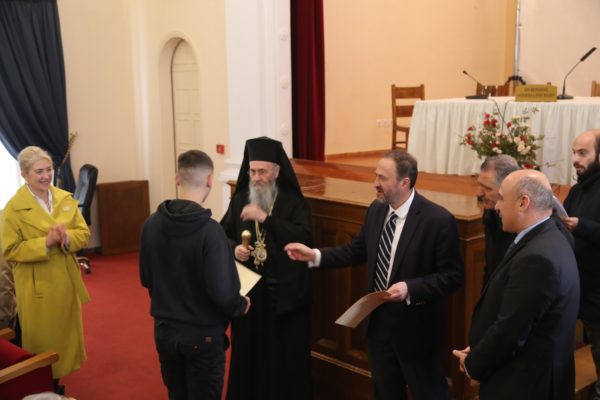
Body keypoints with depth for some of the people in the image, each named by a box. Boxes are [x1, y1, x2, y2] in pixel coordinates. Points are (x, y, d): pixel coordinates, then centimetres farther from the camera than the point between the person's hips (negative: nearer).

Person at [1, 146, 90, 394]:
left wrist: (67, 238, -19)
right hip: (37, 287, -5)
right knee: (42, 340, 8)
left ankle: (58, 381, 35)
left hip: (66, 281, 5)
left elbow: (84, 233, 2)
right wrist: (45, 243, -24)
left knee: (65, 334, 17)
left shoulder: (66, 199, 2)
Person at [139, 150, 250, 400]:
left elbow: (146, 279, 6)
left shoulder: (151, 224, -6)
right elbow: (221, 293, -25)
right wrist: (242, 306, -4)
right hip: (202, 335, -5)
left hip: (164, 331, 5)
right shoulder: (210, 230, -24)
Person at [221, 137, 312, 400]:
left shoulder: (293, 202, -7)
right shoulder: (240, 199, 5)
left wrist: (265, 218, -27)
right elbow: (223, 235, 11)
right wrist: (234, 249, -12)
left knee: (283, 353, 5)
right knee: (248, 349, 11)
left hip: (283, 290, -3)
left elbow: (304, 237, -22)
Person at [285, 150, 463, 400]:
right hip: (378, 321, 6)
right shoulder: (376, 211, 1)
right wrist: (315, 255, 0)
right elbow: (356, 251, 11)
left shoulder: (438, 220, -20)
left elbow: (452, 276, -18)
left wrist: (410, 288, -30)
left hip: (415, 327, -6)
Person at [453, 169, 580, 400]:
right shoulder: (547, 240, 3)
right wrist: (479, 353, 2)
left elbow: (510, 332, -25)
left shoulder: (537, 257, -28)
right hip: (534, 374, 8)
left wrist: (473, 364, -9)